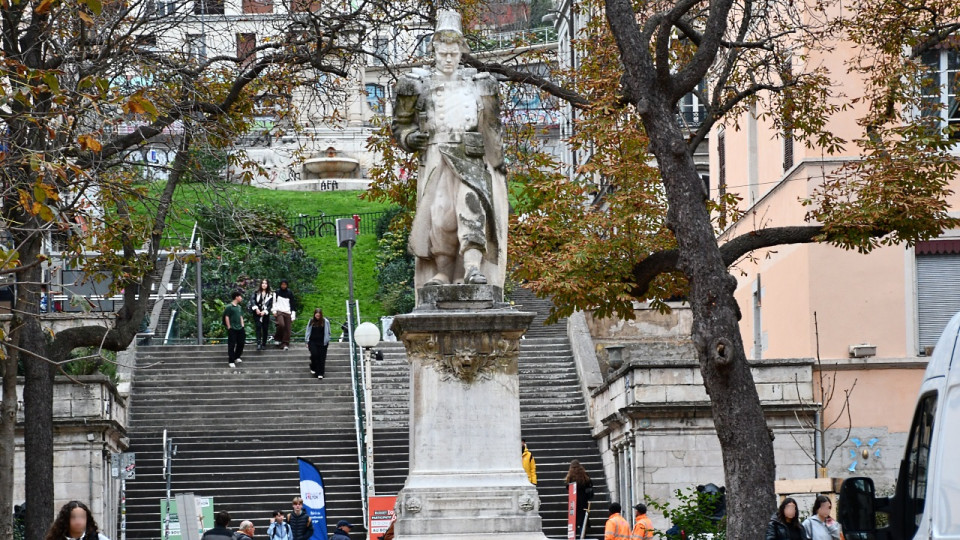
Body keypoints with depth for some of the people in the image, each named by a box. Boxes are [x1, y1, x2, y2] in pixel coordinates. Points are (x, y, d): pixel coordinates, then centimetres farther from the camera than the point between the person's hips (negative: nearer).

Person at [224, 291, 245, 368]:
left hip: (240, 329, 7)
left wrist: (242, 326, 12)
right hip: (232, 329, -7)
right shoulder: (229, 307, -10)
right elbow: (226, 317, -10)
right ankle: (231, 361, 2)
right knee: (231, 345, -3)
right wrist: (229, 328, -11)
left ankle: (237, 357, 29)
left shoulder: (239, 307, 13)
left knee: (241, 343, 11)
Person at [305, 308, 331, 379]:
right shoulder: (311, 321, 1)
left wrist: (327, 341, 1)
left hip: (322, 342, -1)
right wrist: (307, 342, 6)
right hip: (313, 342, 1)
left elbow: (328, 332, 4)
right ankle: (313, 368, 11)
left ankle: (320, 373, 3)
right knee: (314, 354, -13)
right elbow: (308, 331, 8)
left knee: (321, 357, -2)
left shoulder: (325, 321, -3)